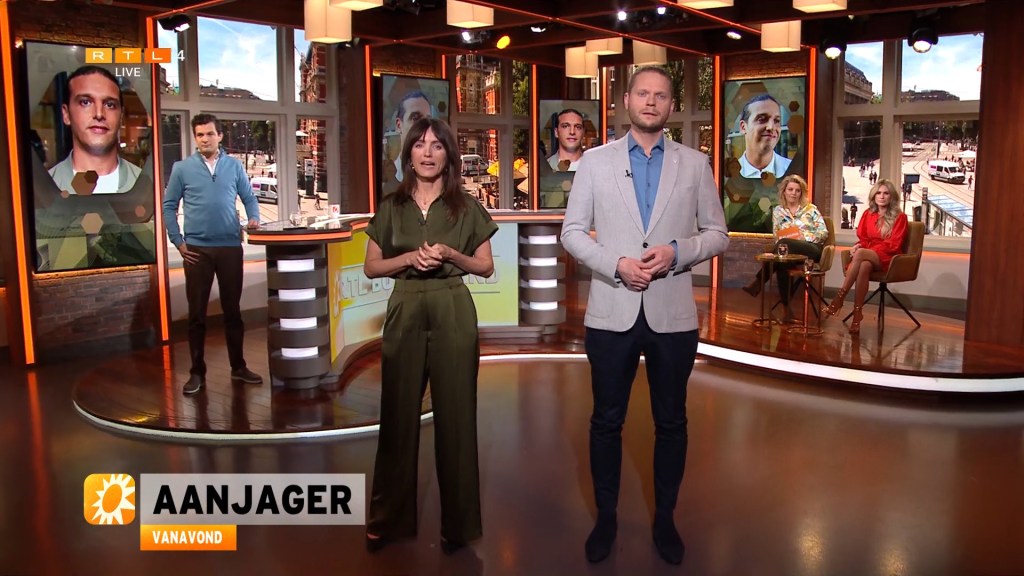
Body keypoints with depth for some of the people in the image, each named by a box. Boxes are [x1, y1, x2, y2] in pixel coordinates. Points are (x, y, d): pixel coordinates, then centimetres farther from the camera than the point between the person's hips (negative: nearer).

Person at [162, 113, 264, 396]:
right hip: (197, 249, -1)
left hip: (230, 246, 1)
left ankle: (238, 367, 20)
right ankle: (197, 372, 15)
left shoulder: (234, 165, 6)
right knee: (197, 312, 5)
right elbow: (169, 206, 5)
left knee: (233, 309, 9)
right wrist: (178, 242, -2)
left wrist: (254, 219, -9)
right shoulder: (182, 168, 3)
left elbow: (249, 198, 10)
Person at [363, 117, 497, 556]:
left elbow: (486, 267, 6)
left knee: (455, 416, 4)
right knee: (399, 415, 6)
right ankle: (388, 518, 21)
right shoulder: (391, 207, 7)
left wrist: (450, 254, -11)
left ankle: (457, 521, 18)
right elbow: (371, 267, 8)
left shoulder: (466, 207, 4)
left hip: (453, 314, -1)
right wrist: (408, 258, -10)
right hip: (405, 313, 1)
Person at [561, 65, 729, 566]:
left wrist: (677, 252, -14)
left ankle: (664, 520, 29)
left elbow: (717, 234, 6)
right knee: (606, 421, 9)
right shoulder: (595, 161, 4)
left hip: (672, 314, 1)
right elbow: (572, 231, 2)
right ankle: (606, 518, 26)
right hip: (611, 312, 0)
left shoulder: (695, 164, 6)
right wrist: (615, 264, -14)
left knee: (671, 422, 11)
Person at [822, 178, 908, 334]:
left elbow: (894, 245, -6)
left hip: (886, 258, -3)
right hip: (868, 255, 3)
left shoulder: (899, 217, 0)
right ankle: (857, 313, -42)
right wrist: (858, 245, -10)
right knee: (863, 266, -37)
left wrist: (862, 250, -15)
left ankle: (839, 297, -38)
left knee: (860, 254, -37)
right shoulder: (868, 214, 14)